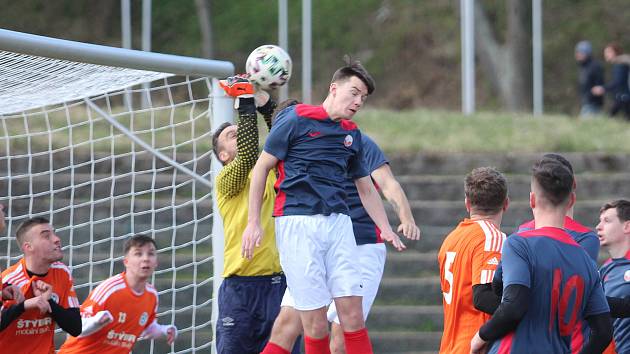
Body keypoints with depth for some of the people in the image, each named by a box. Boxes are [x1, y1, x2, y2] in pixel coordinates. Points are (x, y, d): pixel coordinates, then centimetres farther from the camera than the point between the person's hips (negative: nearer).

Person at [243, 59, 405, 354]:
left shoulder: (352, 134, 18)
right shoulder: (297, 118, 0)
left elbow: (366, 188, 28)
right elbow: (261, 167, 2)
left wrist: (385, 228, 15)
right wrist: (253, 222, -3)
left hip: (338, 222, 5)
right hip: (298, 222, -5)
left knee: (352, 313, -4)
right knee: (315, 320, -8)